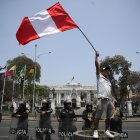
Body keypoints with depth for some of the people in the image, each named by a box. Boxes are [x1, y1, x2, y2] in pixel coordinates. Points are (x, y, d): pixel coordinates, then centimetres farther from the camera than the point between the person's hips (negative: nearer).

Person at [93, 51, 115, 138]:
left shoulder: (108, 81, 26)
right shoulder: (99, 76, 9)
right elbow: (97, 65, 0)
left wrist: (112, 102, 17)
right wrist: (97, 56, 3)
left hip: (109, 100, 7)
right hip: (102, 99, -7)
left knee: (108, 117, 9)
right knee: (98, 116, -5)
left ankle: (107, 131, 18)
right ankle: (96, 131, 1)